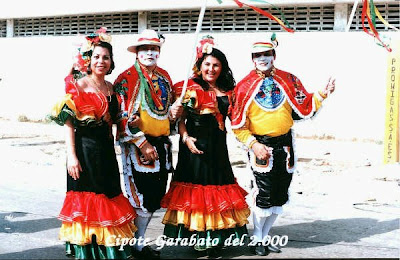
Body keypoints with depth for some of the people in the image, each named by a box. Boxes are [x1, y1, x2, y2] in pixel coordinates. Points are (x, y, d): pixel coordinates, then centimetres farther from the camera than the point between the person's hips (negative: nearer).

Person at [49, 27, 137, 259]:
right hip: (85, 149, -6)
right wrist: (71, 155, -17)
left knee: (109, 197, 10)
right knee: (87, 201, -1)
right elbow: (68, 121, -10)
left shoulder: (111, 87, 11)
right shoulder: (77, 85, -6)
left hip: (106, 150, 6)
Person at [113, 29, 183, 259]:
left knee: (156, 196, 10)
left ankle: (139, 239, 25)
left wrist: (174, 111, 0)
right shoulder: (127, 78, -7)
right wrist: (142, 144, -16)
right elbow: (123, 117, -12)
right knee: (144, 198, -4)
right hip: (138, 145, -6)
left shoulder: (164, 76, 13)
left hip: (162, 144, 7)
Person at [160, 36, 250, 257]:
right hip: (195, 145, -5)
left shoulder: (227, 92, 11)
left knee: (219, 187, 7)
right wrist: (186, 138, -19)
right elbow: (179, 118, -5)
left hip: (218, 147, 5)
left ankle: (215, 238, 16)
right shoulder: (190, 88, -3)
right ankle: (197, 237, 10)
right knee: (196, 187, -1)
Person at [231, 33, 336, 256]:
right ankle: (257, 240, 16)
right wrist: (253, 144, -13)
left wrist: (322, 95, -6)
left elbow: (304, 108, 8)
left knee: (280, 197, 11)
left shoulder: (288, 80, 6)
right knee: (264, 196, -6)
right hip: (261, 146, -4)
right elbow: (238, 124, -2)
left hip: (285, 144, 4)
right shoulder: (245, 86, -2)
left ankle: (265, 237, 28)